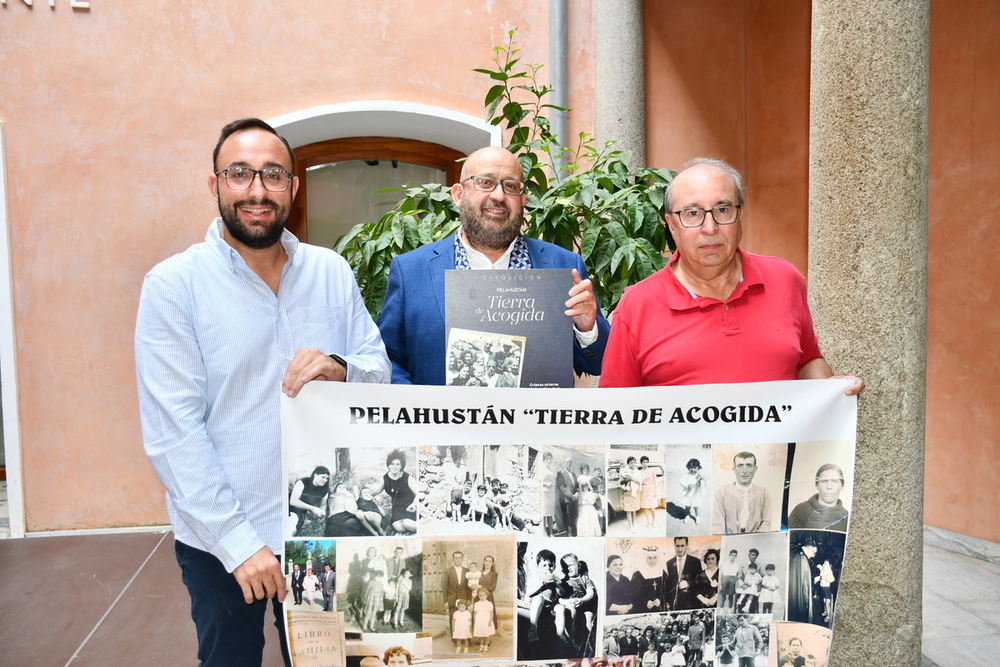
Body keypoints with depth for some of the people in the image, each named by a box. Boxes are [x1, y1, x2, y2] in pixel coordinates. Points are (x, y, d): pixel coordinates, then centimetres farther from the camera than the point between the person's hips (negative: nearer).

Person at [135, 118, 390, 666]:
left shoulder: (332, 272, 0)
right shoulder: (173, 284, -10)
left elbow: (381, 372, 2)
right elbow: (172, 431, -14)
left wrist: (341, 368, -21)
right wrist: (239, 542, -17)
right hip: (218, 540, -3)